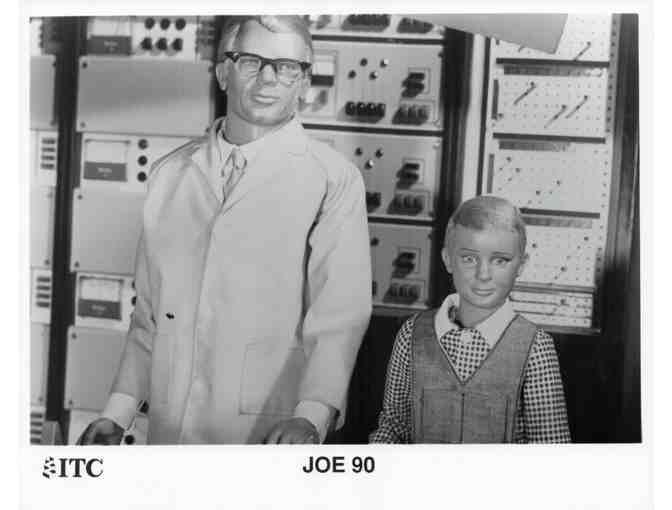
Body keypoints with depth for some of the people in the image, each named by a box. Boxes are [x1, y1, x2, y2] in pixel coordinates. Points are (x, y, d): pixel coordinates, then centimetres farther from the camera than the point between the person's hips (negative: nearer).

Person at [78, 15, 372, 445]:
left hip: (268, 433, -4)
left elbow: (341, 313, -15)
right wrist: (118, 413, 4)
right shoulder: (170, 173, 6)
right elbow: (149, 312, 9)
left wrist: (311, 416, -28)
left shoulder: (333, 179, -7)